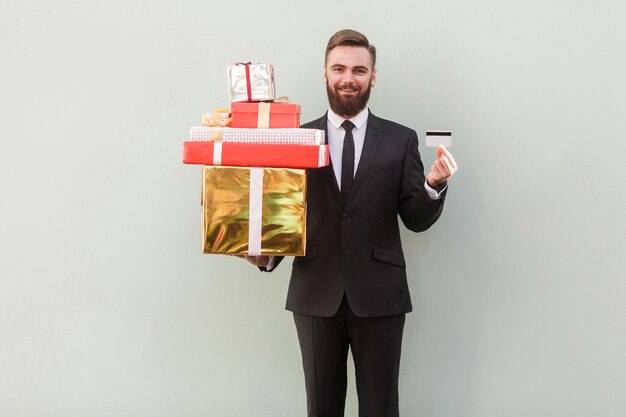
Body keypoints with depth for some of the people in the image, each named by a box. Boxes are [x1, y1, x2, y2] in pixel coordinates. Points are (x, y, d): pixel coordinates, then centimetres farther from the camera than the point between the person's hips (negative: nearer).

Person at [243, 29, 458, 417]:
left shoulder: (401, 140, 2)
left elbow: (416, 220, 1)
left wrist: (434, 184, -18)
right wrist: (267, 255, -11)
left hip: (379, 296, 0)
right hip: (316, 295, 1)